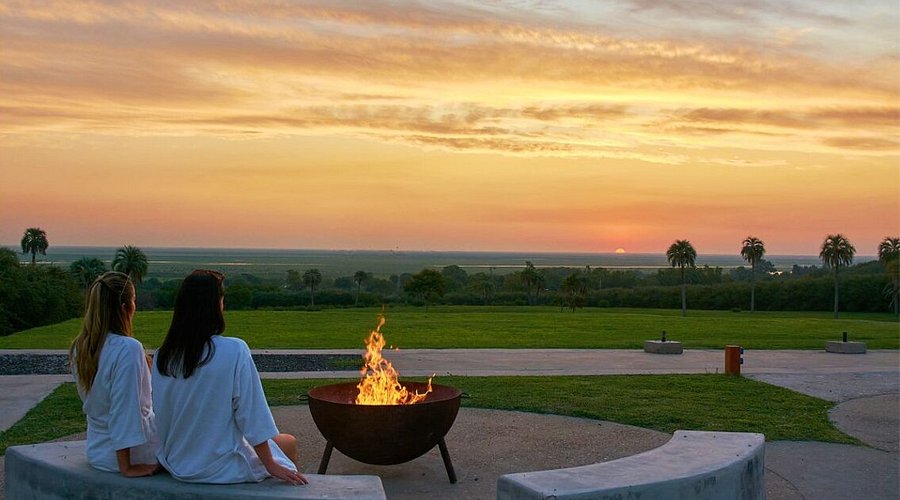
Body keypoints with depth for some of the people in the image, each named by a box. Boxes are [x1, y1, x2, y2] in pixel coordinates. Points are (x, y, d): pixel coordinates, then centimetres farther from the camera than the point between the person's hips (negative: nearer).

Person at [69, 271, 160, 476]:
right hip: (128, 452, -7)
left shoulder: (78, 349, 0)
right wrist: (127, 467, -21)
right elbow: (124, 411, -26)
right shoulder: (128, 349, -25)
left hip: (96, 451, 8)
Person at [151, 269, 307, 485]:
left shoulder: (162, 356, -6)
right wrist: (271, 465, -7)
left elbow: (161, 419, 4)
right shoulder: (234, 351, -20)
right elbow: (251, 417, -16)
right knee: (288, 443, 21)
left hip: (177, 466, 6)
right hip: (224, 468, -6)